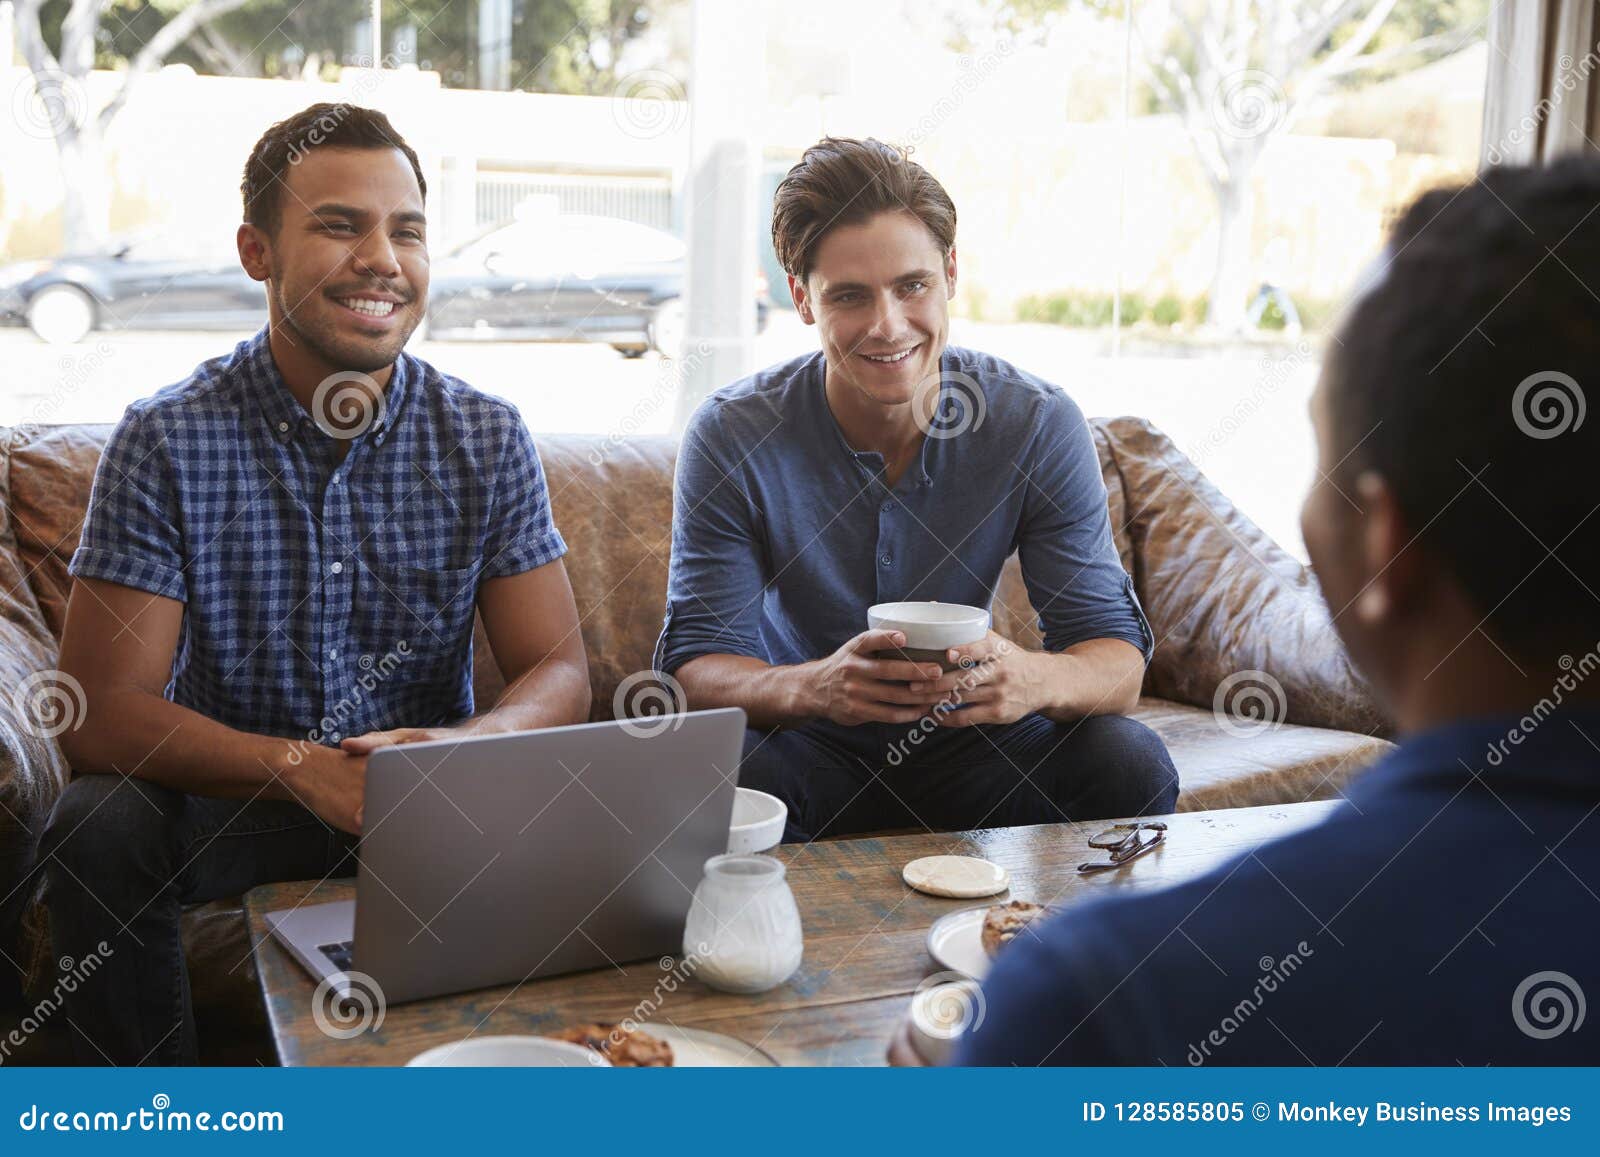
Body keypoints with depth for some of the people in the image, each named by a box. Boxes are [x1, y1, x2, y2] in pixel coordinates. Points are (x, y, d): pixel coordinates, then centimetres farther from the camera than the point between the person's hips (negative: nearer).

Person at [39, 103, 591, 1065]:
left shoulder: (487, 438, -3)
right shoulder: (167, 441, -9)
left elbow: (560, 675, -6)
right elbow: (103, 712, -14)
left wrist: (461, 747, -29)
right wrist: (300, 768, -29)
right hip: (228, 796, -1)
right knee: (98, 829, -29)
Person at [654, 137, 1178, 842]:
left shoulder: (1038, 426, -12)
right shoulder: (731, 438, -15)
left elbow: (1117, 657, -14)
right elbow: (695, 668, -17)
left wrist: (1035, 680, -39)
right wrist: (814, 687, -40)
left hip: (961, 735, 2)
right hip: (804, 744, -1)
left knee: (1131, 765, -24)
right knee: (726, 777, -34)